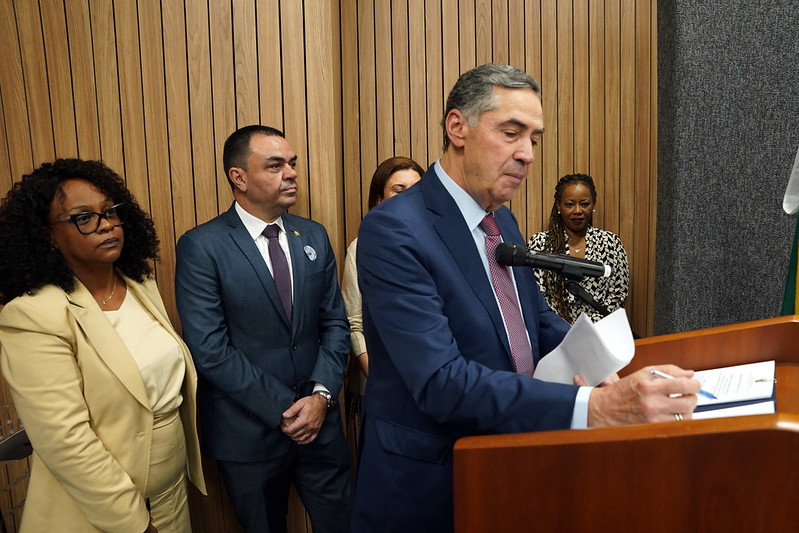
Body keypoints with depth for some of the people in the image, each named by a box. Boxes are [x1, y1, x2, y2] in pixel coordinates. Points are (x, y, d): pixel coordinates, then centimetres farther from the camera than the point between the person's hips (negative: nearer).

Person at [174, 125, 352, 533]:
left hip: (319, 422, 4)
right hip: (249, 433, -3)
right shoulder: (201, 247, -11)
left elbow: (335, 323, 4)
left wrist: (321, 395, -8)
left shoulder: (314, 236, 3)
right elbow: (210, 350, -16)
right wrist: (284, 409, -15)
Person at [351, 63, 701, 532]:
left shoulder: (504, 222, 5)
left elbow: (540, 321, 10)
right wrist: (595, 407, -36)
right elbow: (442, 383, -30)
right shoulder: (393, 230, -23)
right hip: (427, 492, -7)